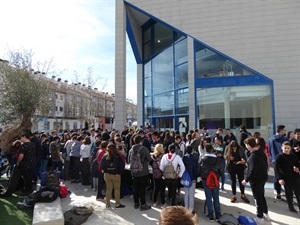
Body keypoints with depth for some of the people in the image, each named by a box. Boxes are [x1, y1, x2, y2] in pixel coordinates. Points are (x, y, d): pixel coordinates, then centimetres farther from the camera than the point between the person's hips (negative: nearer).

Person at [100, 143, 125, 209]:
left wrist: (106, 170, 8)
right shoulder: (118, 156, -13)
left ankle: (108, 204, 21)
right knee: (117, 189, 11)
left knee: (108, 189, 14)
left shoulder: (105, 156, -7)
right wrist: (119, 172, -4)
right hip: (116, 175, -2)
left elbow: (101, 165, -4)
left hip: (107, 174, 3)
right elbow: (122, 165, -15)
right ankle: (118, 204, 17)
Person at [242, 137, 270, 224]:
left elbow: (253, 170, -28)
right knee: (262, 196, 23)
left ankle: (260, 218, 18)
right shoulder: (261, 152, 3)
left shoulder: (253, 155, -25)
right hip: (263, 177, 9)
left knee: (257, 198, 5)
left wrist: (246, 179, -19)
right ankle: (266, 214, 37)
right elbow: (266, 165, 12)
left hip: (256, 179, -9)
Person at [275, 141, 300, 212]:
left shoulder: (293, 156, 4)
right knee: (289, 193, 8)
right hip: (286, 178, -4)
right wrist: (279, 178, -18)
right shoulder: (279, 156, -10)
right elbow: (276, 168, -12)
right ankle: (290, 206, 25)